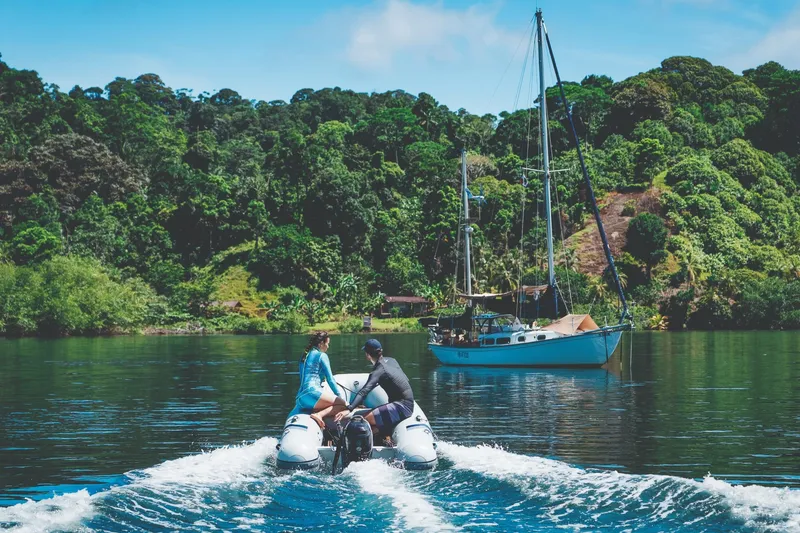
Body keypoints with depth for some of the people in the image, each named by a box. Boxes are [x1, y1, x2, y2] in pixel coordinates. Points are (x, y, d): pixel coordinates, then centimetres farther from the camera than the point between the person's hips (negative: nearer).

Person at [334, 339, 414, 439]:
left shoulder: (378, 371, -15)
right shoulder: (390, 360, 8)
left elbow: (364, 391, -28)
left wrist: (349, 409, -38)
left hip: (402, 407, -9)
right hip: (408, 404, 9)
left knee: (367, 419, -19)